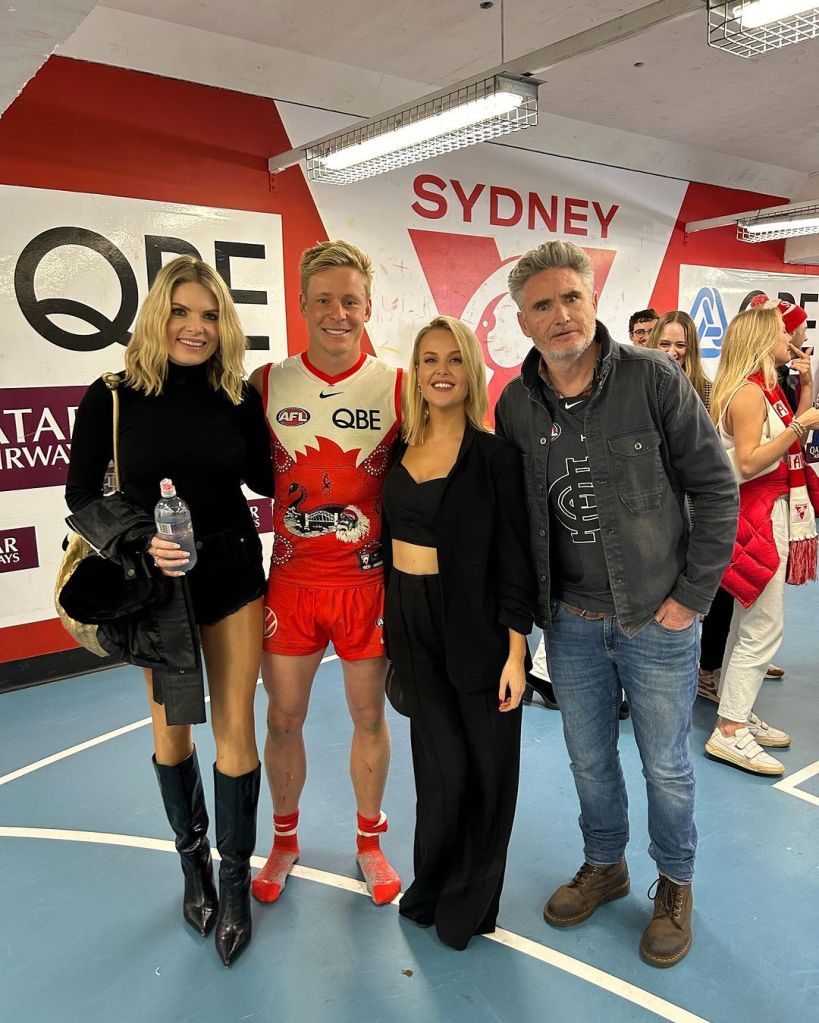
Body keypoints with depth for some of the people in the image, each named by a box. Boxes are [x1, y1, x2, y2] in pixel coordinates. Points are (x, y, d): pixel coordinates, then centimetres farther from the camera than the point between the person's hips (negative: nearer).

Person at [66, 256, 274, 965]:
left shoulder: (239, 396, -4)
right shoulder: (114, 396, -9)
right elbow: (82, 495, -6)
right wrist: (139, 542, -22)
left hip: (234, 577, 1)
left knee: (236, 726, 5)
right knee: (171, 726, 15)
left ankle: (235, 881, 25)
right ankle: (194, 861, 39)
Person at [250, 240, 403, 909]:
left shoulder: (397, 387, -5)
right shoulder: (267, 385, -2)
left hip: (369, 582, -1)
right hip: (291, 582, 1)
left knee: (369, 716, 13)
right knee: (283, 718, 13)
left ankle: (370, 841, 37)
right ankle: (285, 840, 38)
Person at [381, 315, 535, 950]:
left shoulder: (494, 455, -9)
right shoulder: (400, 447, 5)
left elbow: (515, 561, -9)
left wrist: (515, 652, -13)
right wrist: (385, 631, 12)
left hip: (474, 626, -3)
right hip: (407, 622, 3)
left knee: (485, 764, 8)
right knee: (442, 761, 8)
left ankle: (467, 901, 30)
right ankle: (436, 887, 32)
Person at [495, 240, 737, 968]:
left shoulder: (652, 378, -12)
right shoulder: (516, 404, -2)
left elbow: (716, 486, -8)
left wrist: (693, 594, -10)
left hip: (656, 618, -3)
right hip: (570, 622, 3)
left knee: (666, 763, 14)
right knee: (589, 759, 19)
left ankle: (675, 886, 39)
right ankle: (605, 866, 44)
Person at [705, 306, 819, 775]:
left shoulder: (769, 387, 14)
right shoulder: (749, 390, -15)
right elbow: (748, 463, -22)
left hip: (773, 511, 10)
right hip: (758, 515, -10)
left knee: (750, 622, 14)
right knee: (764, 627, -8)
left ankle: (737, 713, 23)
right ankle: (729, 732, -1)